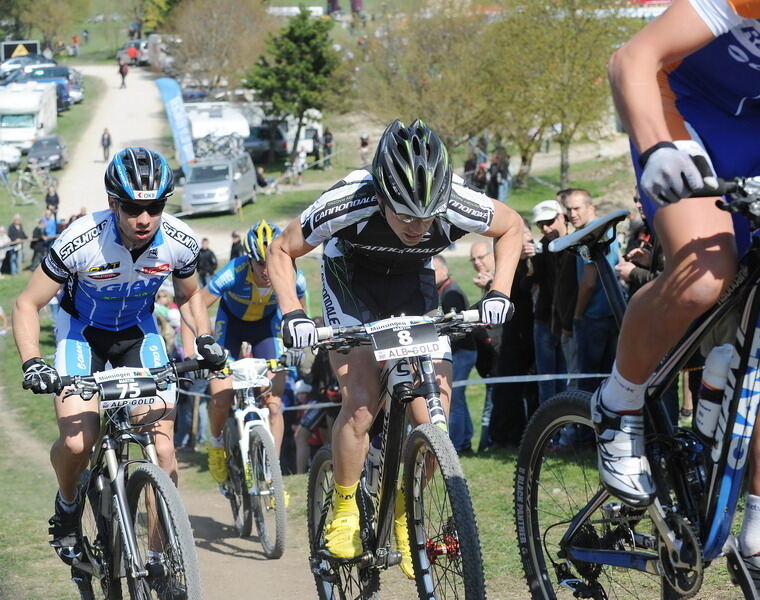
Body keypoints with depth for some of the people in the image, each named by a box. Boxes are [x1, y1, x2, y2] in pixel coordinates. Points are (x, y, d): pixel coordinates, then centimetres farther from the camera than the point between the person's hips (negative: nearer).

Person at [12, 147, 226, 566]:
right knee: (77, 442, -22)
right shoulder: (81, 241, -31)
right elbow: (28, 303, -20)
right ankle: (67, 507, 11)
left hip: (139, 333, 2)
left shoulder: (179, 242, -21)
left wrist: (204, 339, -14)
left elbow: (189, 296, 3)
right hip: (82, 332, -2)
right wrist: (31, 362, -34)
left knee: (163, 447, -14)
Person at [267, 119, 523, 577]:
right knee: (361, 401, -22)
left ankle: (405, 514, 11)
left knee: (434, 414, -13)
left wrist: (499, 294, -19)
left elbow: (513, 227, -8)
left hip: (413, 285, 2)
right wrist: (293, 315, -29)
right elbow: (281, 251, -17)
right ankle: (344, 512, 0)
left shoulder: (457, 206, -32)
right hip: (352, 280, -2)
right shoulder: (347, 204, -36)